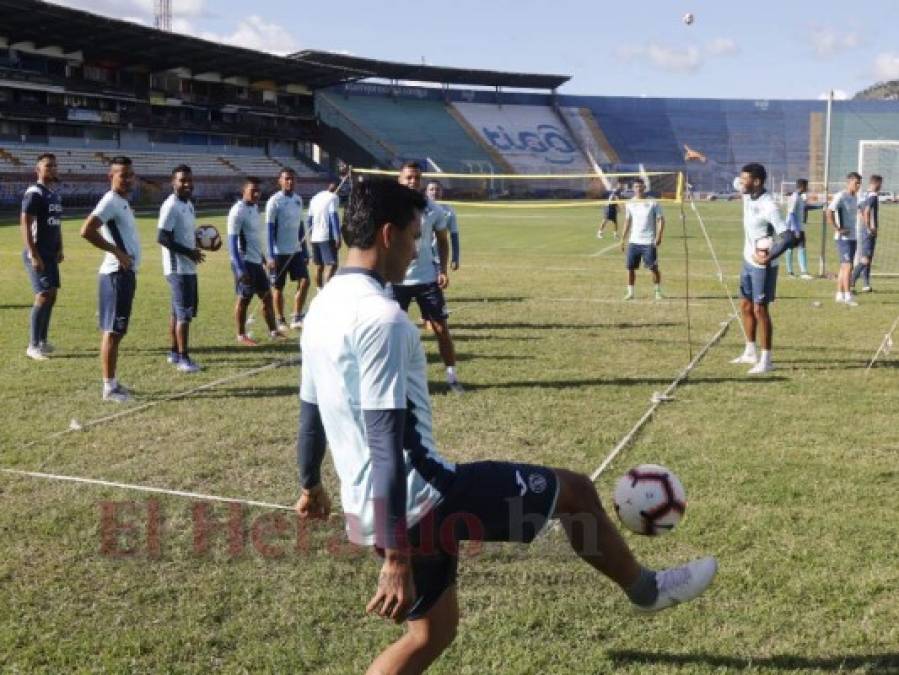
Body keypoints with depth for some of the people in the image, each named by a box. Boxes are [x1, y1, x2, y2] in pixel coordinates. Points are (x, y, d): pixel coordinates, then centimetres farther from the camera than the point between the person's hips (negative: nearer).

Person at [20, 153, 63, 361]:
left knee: (52, 295, 11)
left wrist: (60, 248, 14)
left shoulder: (55, 194, 14)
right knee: (43, 295, -12)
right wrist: (34, 256, -22)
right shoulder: (34, 193, -13)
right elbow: (25, 224, -18)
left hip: (51, 253, 9)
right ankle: (33, 346, -7)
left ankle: (42, 340, 22)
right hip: (37, 253, -9)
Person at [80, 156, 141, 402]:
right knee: (113, 331, -5)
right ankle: (109, 387, -1)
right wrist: (117, 251, -21)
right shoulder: (111, 201, -14)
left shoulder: (123, 202, 16)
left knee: (118, 330, 13)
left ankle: (112, 382, 21)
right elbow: (86, 231, -26)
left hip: (127, 273, 10)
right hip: (117, 274, -10)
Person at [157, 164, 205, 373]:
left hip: (189, 268, 10)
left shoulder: (188, 205, 14)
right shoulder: (171, 206, -15)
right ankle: (183, 358, -3)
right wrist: (189, 252, -21)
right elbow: (162, 237, -21)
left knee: (178, 310, 15)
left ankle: (174, 353, 24)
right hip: (178, 268, -10)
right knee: (184, 312, -8)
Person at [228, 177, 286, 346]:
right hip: (245, 262, -8)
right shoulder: (238, 211, -16)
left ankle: (273, 331, 19)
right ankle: (241, 336, 13)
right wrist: (239, 268, -24)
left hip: (256, 261, 8)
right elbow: (232, 241, -19)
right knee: (244, 299, 1)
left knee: (267, 295, 11)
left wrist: (262, 257, 24)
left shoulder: (254, 207, 11)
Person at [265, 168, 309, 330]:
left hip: (296, 250, 5)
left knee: (304, 281, -4)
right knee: (278, 287, 4)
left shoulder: (298, 199, 9)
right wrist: (271, 256, -15)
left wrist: (305, 251, 15)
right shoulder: (274, 201, -9)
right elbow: (270, 229, -11)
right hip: (279, 252, -5)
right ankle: (280, 321, 17)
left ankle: (296, 318, 5)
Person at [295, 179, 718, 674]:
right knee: (574, 490, 7)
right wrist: (396, 557, -24)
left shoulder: (323, 307, 10)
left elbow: (310, 414, 21)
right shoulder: (380, 316, -21)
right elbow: (385, 441, -25)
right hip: (420, 496, -9)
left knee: (432, 632, 23)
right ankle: (646, 589, 31)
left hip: (368, 508, 10)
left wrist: (312, 487, 35)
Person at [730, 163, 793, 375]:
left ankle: (766, 360, 4)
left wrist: (769, 258, -32)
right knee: (745, 306, 16)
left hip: (762, 266, -9)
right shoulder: (747, 196, 0)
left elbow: (788, 237, -29)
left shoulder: (769, 207, -25)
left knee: (760, 310, -4)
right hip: (748, 261, 9)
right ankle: (751, 352, 31)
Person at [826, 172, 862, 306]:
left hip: (853, 237, 9)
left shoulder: (855, 197, 13)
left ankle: (840, 295, 16)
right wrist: (838, 229, -21)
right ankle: (848, 296, -10)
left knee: (844, 266, 11)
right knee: (847, 266, -11)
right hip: (844, 238, -9)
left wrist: (854, 230, 16)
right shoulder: (841, 196, -13)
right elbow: (829, 213, -23)